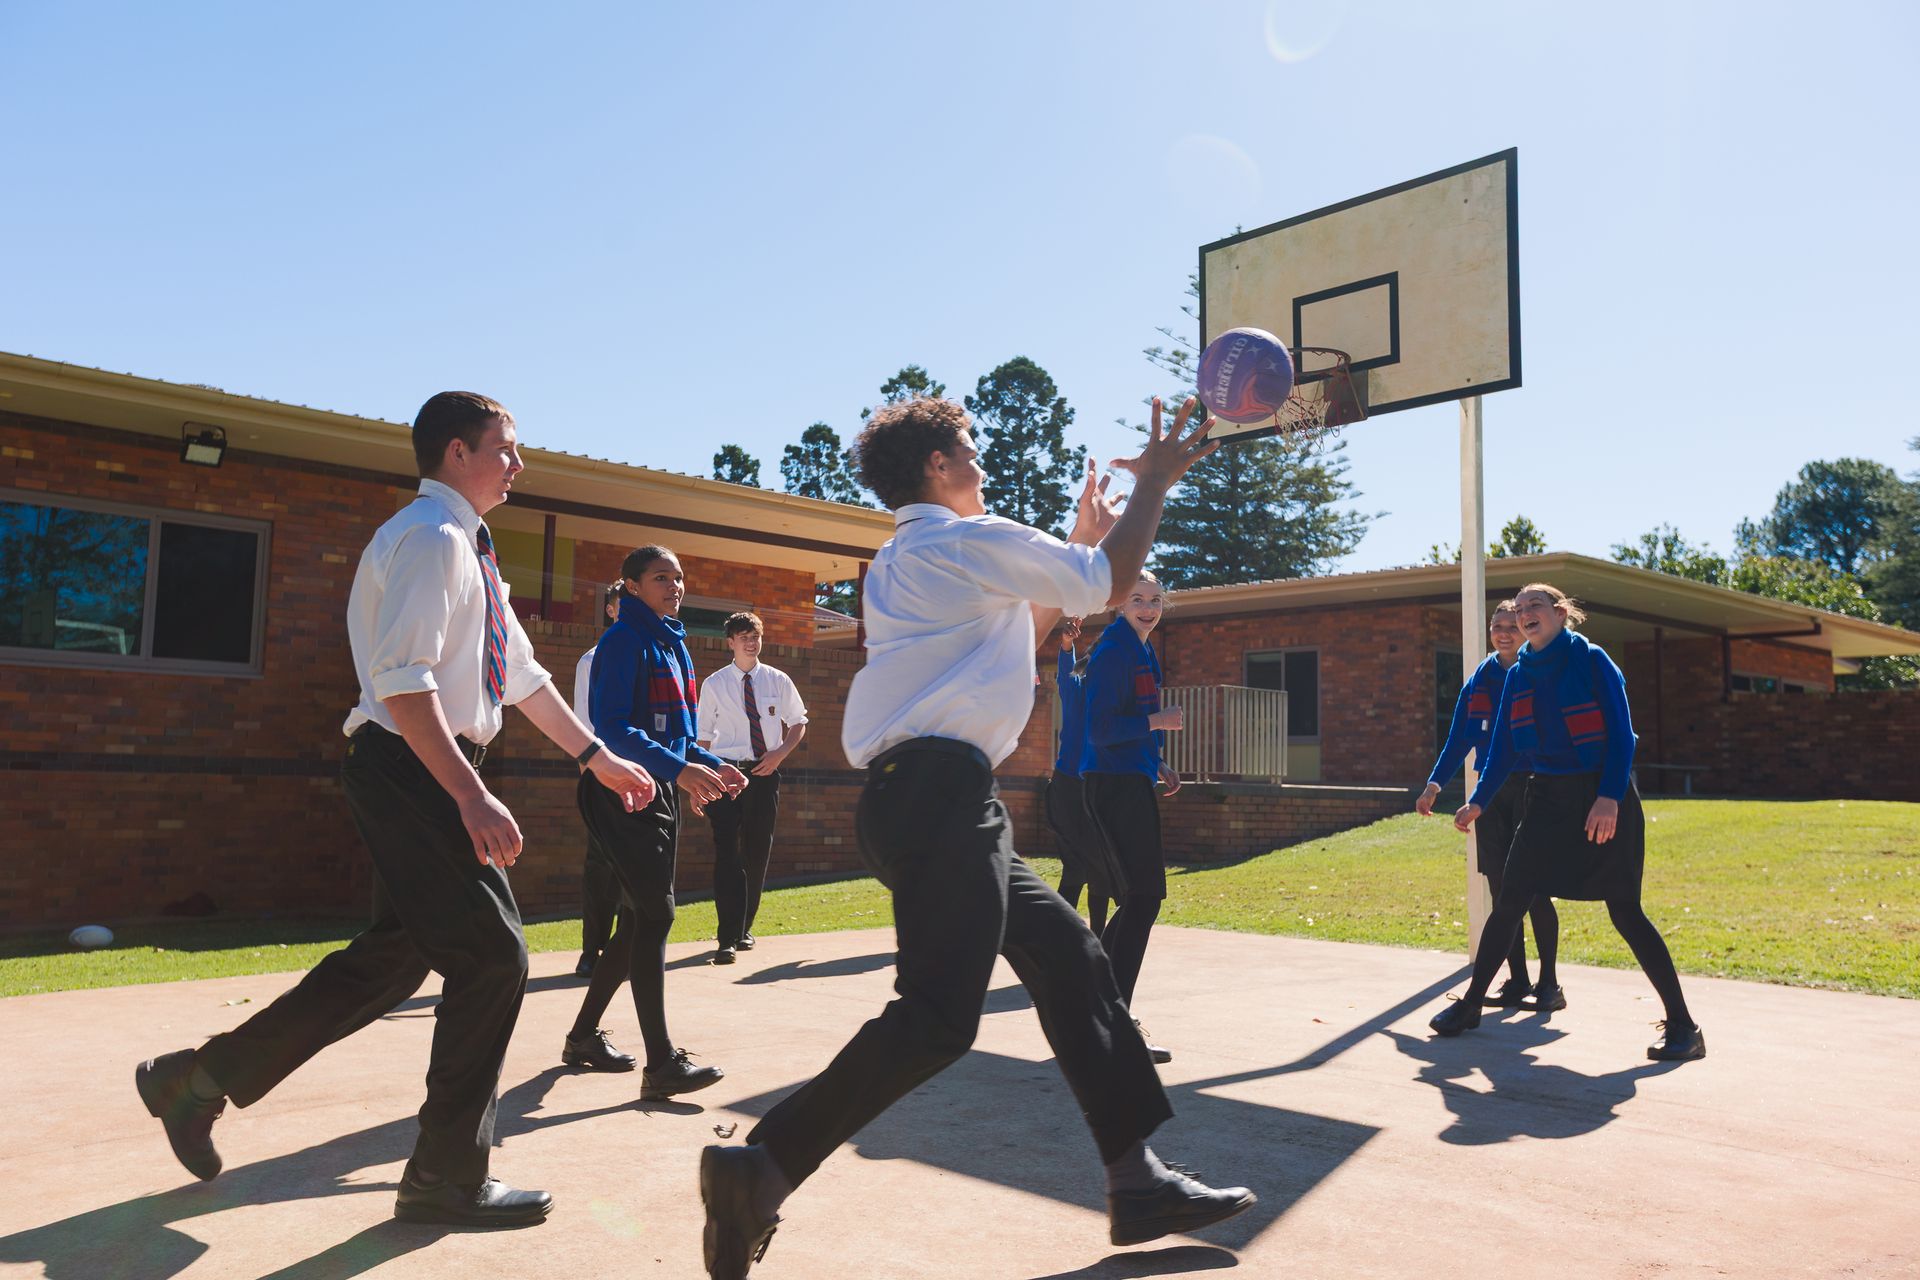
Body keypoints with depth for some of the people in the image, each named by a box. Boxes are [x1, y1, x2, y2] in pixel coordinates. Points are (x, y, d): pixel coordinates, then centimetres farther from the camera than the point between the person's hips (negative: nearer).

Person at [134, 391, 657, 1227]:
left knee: (397, 955, 15)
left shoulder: (468, 550, 18)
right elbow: (403, 679, -25)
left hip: (427, 775, 10)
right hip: (411, 770, -10)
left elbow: (523, 675, 21)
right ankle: (448, 1180, 8)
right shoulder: (431, 537, -14)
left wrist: (596, 757, 21)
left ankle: (202, 1078, 28)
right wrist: (472, 796, -29)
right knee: (492, 954, -6)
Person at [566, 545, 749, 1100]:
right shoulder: (625, 640, -11)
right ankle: (661, 1064, -11)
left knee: (640, 918, 14)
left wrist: (711, 764, 5)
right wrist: (679, 768, -31)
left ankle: (584, 1032, 29)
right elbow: (611, 726, -21)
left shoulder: (674, 643, 15)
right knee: (654, 913, -13)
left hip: (660, 793, 9)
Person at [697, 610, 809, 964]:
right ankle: (727, 939, -8)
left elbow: (799, 723, 13)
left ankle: (744, 928, 26)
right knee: (727, 852, -10)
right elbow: (704, 736, 5)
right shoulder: (714, 684, 2)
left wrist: (781, 752, -5)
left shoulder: (777, 681, 5)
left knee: (758, 851, 9)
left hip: (765, 772, 2)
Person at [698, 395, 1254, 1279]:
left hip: (928, 798, 10)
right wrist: (1153, 484, 14)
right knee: (939, 1014, -15)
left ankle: (1137, 1183, 15)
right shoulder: (969, 538, -3)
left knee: (1067, 954, 11)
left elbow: (1020, 625, 35)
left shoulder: (905, 562, 25)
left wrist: (1079, 542, 33)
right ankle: (762, 1167, -11)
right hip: (940, 789, -10)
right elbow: (1109, 583, 2)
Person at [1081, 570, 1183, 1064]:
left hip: (1130, 780, 10)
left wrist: (1157, 766, 16)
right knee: (1145, 894, -12)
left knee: (1143, 891, 15)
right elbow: (1101, 730, -18)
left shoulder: (1139, 651, 19)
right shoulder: (1115, 651, -12)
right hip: (1115, 782, -10)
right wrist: (1157, 721, -20)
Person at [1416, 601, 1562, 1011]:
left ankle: (1549, 984, 7)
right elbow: (1459, 739, 11)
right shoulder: (1479, 680, 11)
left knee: (1534, 889, -5)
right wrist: (1434, 784, -1)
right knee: (1501, 888, 6)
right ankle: (1517, 980, 15)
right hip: (1491, 794, 4)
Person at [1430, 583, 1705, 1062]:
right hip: (1546, 798, 5)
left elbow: (1621, 733, -11)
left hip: (1602, 797, -5)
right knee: (1509, 901, 3)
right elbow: (1503, 747, 11)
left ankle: (1682, 1026, 5)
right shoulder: (1518, 675, 9)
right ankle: (1471, 1004, 14)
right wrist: (1479, 801, 1)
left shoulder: (1591, 661, -5)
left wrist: (1610, 797, -22)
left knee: (1624, 910, -5)